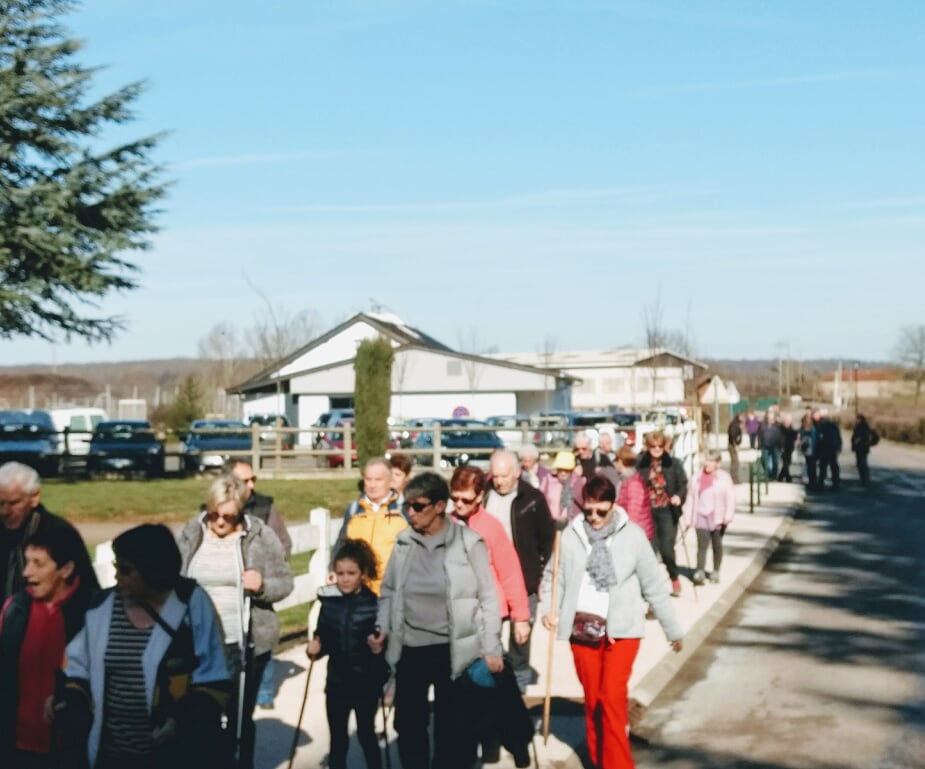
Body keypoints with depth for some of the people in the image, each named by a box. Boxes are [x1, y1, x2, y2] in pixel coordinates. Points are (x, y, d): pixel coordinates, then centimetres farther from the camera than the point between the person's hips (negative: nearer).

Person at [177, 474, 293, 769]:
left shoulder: (261, 536, -4)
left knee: (241, 716, 8)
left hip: (246, 644, -2)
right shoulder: (190, 535, 1)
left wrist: (262, 585, -21)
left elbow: (285, 582, 0)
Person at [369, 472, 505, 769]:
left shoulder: (468, 542, -9)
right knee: (408, 724, 12)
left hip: (454, 650, -4)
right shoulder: (403, 541, 2)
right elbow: (388, 591, 11)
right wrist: (382, 629, -3)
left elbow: (488, 597, -6)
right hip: (410, 649, 4)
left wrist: (490, 648, -7)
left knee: (455, 728, 6)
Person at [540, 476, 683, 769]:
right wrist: (549, 608, -9)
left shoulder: (632, 535, -5)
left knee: (612, 696, -14)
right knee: (592, 698, 11)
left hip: (621, 629, -3)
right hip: (582, 629, 3)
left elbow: (654, 586, 1)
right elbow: (553, 576, 9)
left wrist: (673, 629, 7)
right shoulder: (571, 535, -1)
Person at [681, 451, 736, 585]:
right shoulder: (697, 476, 7)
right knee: (702, 544, -10)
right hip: (700, 516, 1)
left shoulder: (724, 477, -2)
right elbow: (690, 497, 9)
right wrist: (687, 518, 7)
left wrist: (728, 515, -18)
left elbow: (730, 497, -7)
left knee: (717, 544, 10)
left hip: (717, 516, -1)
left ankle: (716, 572, 23)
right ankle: (700, 572, -17)